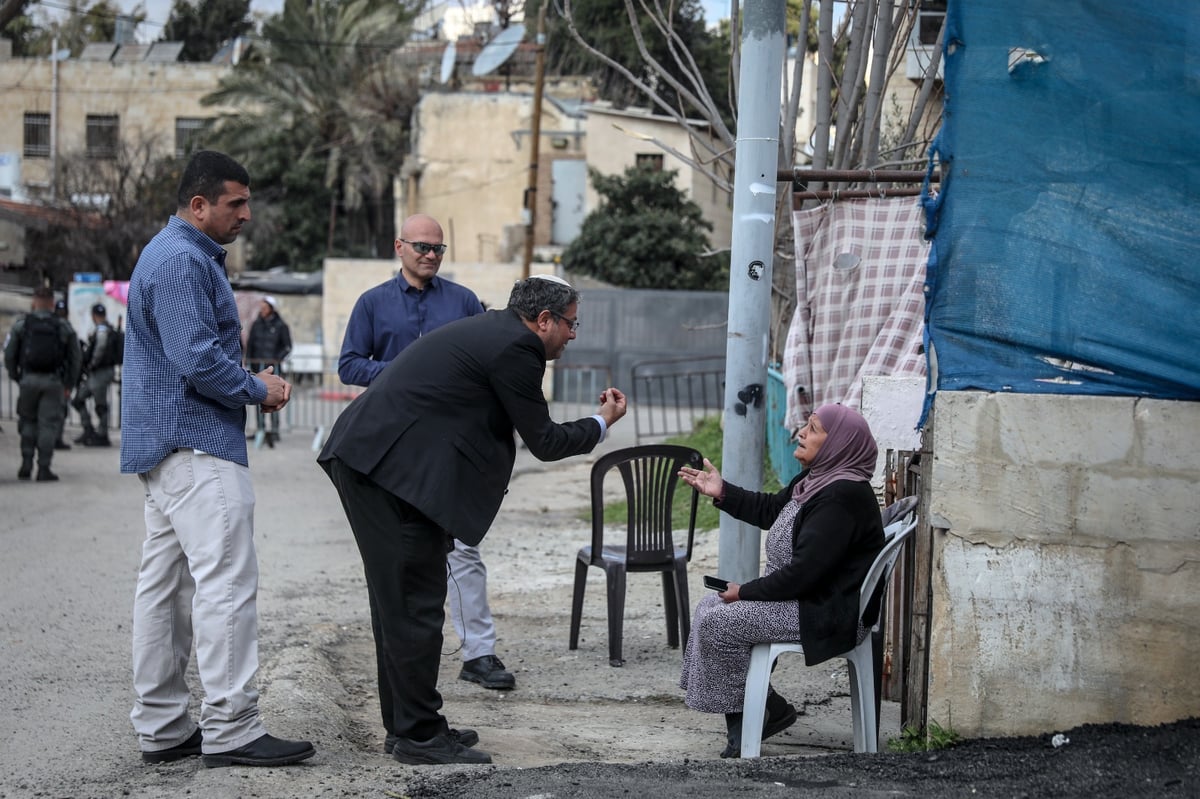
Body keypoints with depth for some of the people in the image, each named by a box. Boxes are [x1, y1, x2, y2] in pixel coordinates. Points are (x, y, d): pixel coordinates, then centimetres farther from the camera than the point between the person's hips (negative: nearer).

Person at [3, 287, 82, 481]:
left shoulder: (21, 324, 1)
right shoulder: (63, 327, 3)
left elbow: (9, 355, -1)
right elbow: (74, 358, 5)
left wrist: (16, 377, 11)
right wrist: (69, 384, 12)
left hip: (29, 380, 0)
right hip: (53, 382, 0)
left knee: (28, 421, 16)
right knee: (48, 423, 2)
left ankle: (26, 463, 8)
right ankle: (44, 469, -2)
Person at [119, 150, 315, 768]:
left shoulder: (185, 254, 20)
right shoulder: (182, 261, -14)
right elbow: (198, 360, -22)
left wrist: (253, 380, 11)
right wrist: (258, 390, -7)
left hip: (164, 447, 11)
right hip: (196, 445, -11)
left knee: (165, 586, 10)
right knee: (226, 583, -11)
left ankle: (162, 728, 14)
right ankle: (230, 730, -12)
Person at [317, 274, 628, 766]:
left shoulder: (490, 329, 19)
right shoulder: (516, 347, -10)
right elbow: (543, 441, -4)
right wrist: (603, 423, 11)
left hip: (364, 458, 11)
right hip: (392, 466, -11)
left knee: (399, 601, 16)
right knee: (416, 604, -4)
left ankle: (406, 725, 24)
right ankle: (419, 735, 3)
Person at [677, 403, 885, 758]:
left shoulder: (841, 497, -25)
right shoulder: (817, 478, 8)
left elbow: (804, 573, -27)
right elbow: (772, 510, 25)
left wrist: (746, 591, -16)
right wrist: (722, 493, 15)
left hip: (829, 615, -11)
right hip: (801, 595, 11)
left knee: (717, 623, -16)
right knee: (709, 607, 7)